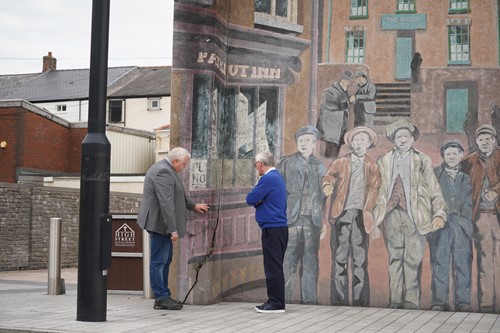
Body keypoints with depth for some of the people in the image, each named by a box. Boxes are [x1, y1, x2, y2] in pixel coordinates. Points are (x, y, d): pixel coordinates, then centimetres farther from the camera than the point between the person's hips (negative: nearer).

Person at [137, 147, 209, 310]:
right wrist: (173, 229, -25)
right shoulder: (163, 172, -21)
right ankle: (161, 299, 2)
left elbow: (177, 193, 27)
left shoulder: (164, 168, 13)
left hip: (160, 223, 11)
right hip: (159, 223, -11)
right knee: (159, 261, -4)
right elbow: (166, 203, -25)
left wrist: (193, 205, 28)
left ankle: (164, 295, 22)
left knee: (165, 259, 15)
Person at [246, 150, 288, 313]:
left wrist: (256, 200, 6)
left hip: (272, 229, -10)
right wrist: (258, 201, 0)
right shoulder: (277, 176, 18)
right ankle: (274, 301, 18)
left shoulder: (268, 179, -14)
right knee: (274, 266, 13)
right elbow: (255, 200, 21)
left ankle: (276, 303, -4)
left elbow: (250, 199, -13)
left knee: (273, 267, -6)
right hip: (279, 227, 10)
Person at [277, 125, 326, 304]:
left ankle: (309, 300, 11)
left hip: (312, 221, 3)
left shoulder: (319, 167, 14)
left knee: (311, 264, 5)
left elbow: (323, 194, 17)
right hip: (291, 219, -3)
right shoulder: (286, 163, 6)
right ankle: (282, 300, -2)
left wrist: (323, 220, 10)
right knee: (288, 262, -7)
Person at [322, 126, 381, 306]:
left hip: (360, 216, 0)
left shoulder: (372, 166, 15)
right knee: (340, 257, -3)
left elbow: (374, 190, 7)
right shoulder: (340, 163, 14)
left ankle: (360, 299, 0)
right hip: (341, 215, 0)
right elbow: (330, 175, -1)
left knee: (360, 259, -2)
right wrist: (328, 185, -25)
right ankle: (338, 298, -1)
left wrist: (367, 212, -8)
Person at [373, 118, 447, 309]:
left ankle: (411, 301, -2)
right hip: (392, 215, 2)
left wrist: (439, 214, -5)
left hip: (414, 215, -2)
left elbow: (434, 190, 6)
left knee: (413, 260, -5)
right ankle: (395, 300, 6)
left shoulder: (422, 161, 10)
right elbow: (379, 191, 13)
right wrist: (375, 217, 7)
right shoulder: (384, 161, 15)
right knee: (395, 258, 2)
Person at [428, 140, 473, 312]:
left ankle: (463, 301, 3)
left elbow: (469, 203, 10)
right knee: (439, 263, -3)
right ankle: (439, 301, 0)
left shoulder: (466, 176, 14)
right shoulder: (434, 174, 12)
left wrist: (466, 221, -1)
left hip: (461, 225, 1)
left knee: (462, 263, -3)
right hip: (440, 225, -1)